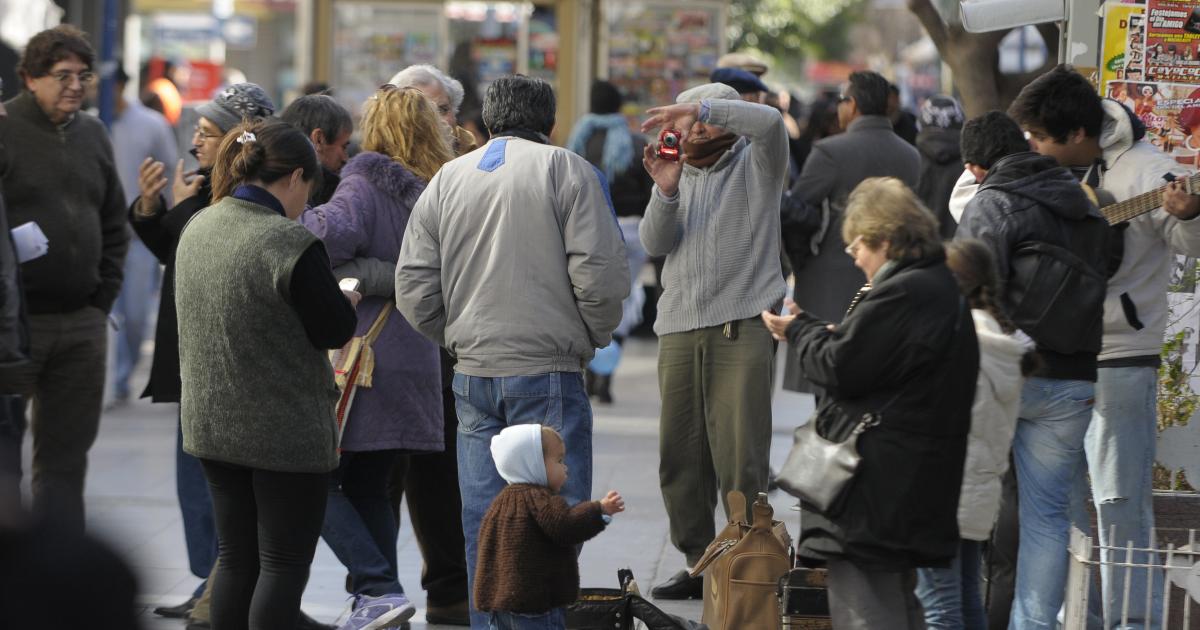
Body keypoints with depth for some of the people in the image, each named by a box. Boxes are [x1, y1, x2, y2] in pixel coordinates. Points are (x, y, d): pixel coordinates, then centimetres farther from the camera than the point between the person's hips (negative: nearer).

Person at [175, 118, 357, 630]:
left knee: (236, 557, 15)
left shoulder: (197, 229, 4)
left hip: (212, 425, 7)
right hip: (287, 430, -7)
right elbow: (335, 330, -14)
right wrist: (348, 297, 8)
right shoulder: (289, 243, -20)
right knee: (284, 564, 1)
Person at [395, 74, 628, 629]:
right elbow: (600, 276, -11)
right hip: (547, 374, -4)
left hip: (473, 375, 5)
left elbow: (414, 291, 7)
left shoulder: (447, 179, 11)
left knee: (483, 522, 9)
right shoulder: (566, 171, -2)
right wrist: (595, 336, 6)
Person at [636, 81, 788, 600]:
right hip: (680, 329, 6)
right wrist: (665, 190, -9)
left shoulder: (755, 165, 6)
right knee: (680, 458, 6)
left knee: (740, 458, -9)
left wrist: (698, 109, -16)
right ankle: (699, 563, 15)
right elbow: (655, 244, 7)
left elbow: (769, 123, -17)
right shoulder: (681, 174, 20)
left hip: (742, 327, -6)